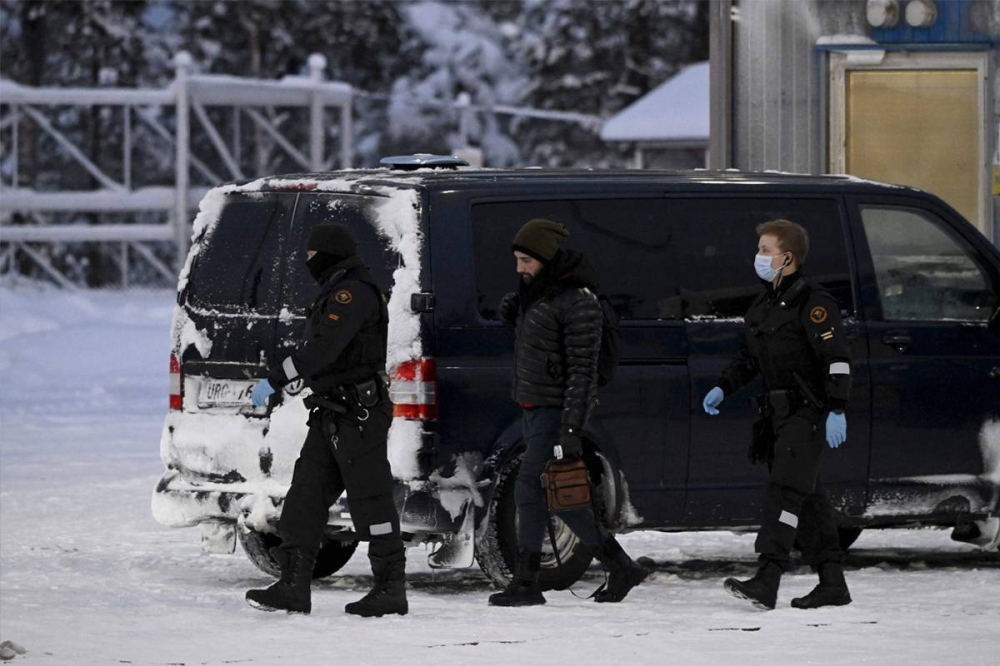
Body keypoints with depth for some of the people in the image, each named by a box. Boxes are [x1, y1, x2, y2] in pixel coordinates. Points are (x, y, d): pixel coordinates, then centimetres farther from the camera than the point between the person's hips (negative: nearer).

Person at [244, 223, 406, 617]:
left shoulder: (353, 293, -15)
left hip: (357, 416, -11)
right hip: (332, 415, 11)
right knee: (305, 498, 6)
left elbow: (324, 348, -27)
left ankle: (391, 590, -3)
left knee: (370, 500, -7)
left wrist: (276, 379, -29)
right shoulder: (338, 293, 20)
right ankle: (293, 588, 5)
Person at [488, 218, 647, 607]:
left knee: (529, 488, -14)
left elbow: (582, 369, -20)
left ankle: (526, 584, -9)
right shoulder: (538, 292, 12)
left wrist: (572, 429, -25)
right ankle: (621, 570, 17)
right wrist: (511, 316, 5)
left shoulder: (577, 301, -16)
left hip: (559, 410, -10)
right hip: (536, 408, 10)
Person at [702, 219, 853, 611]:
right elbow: (749, 358, 26)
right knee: (807, 496, 11)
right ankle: (832, 585, 16)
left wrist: (836, 410, -24)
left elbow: (837, 359, -17)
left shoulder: (812, 303, -12)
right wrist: (723, 388, 12)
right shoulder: (762, 307, 16)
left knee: (785, 488, -17)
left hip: (809, 412, -9)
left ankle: (766, 582, -25)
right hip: (779, 413, 9)